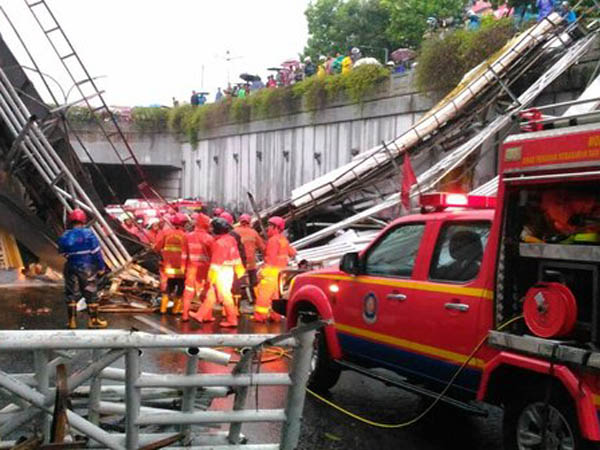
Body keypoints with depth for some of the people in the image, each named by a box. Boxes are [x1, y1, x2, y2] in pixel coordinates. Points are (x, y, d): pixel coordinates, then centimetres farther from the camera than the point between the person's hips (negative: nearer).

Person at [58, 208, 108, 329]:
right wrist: (101, 266, -2)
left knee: (71, 295, 11)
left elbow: (62, 253, 7)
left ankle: (72, 320, 14)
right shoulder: (88, 234, -11)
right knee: (91, 294, 7)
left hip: (71, 268, 3)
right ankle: (93, 320, 12)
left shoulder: (64, 237, -1)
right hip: (87, 268, -3)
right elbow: (96, 252, -10)